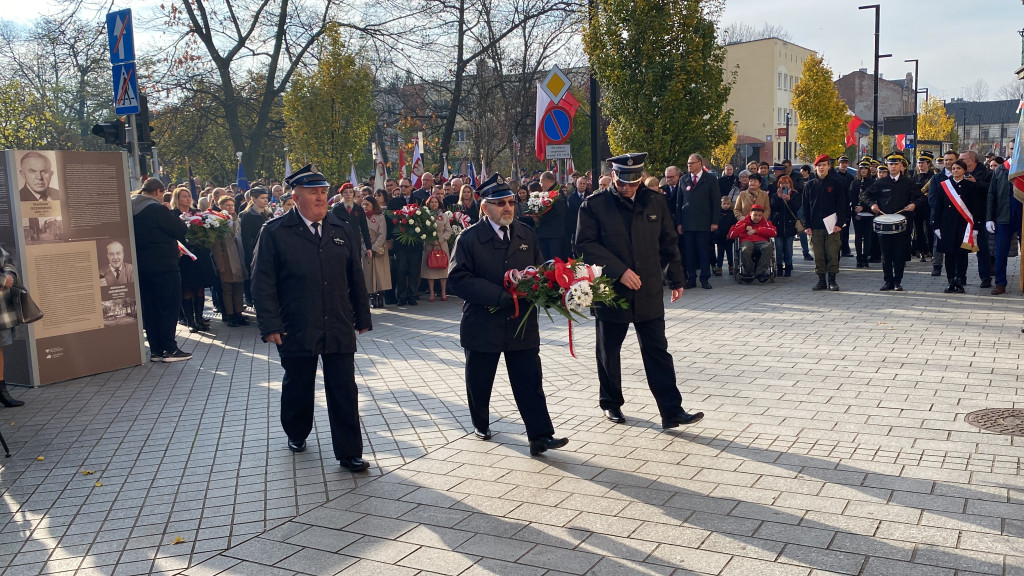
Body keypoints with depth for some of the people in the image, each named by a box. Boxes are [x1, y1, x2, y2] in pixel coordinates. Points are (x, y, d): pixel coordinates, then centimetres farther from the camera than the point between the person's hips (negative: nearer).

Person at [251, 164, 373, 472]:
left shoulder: (344, 231, 8)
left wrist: (362, 317, 12)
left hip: (339, 329, 2)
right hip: (296, 330, -2)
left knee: (344, 391, 1)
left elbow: (356, 278, 12)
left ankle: (349, 452, 10)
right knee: (297, 387, 15)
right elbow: (263, 282, -5)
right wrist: (270, 325, -11)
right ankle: (296, 434, 40)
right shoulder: (275, 232, -3)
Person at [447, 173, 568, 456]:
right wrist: (500, 296, -20)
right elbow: (457, 278, -15)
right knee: (479, 382, 13)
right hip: (483, 324, -2)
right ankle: (480, 424, 36)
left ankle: (540, 435, -1)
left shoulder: (527, 234, 9)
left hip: (522, 323, 2)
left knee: (530, 381, -2)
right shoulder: (469, 238, -6)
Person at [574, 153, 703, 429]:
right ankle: (611, 404, 29)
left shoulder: (656, 202, 5)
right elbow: (585, 244, -12)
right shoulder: (594, 205, -5)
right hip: (610, 291, -1)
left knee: (657, 350, 1)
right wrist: (620, 270, -18)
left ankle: (672, 411, 3)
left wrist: (676, 279, 14)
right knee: (608, 351, 12)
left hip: (648, 292, 2)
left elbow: (668, 243, 14)